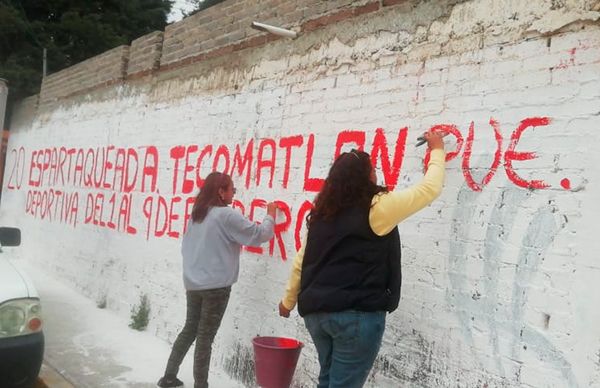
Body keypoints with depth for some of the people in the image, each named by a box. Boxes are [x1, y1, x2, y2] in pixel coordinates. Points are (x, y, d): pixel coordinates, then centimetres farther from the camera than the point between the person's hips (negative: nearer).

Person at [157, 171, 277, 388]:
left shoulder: (197, 214, 10)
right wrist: (270, 215, 6)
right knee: (205, 337, 0)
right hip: (216, 286, -8)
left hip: (193, 283, 8)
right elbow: (259, 235, -10)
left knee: (190, 329, 18)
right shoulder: (227, 215, -14)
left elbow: (186, 247, 16)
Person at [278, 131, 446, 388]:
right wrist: (437, 151, 14)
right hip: (357, 313, -7)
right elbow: (430, 189, -3)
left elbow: (301, 261, 13)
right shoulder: (376, 208, -10)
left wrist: (288, 301, 26)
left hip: (316, 311, 7)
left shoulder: (322, 213, 8)